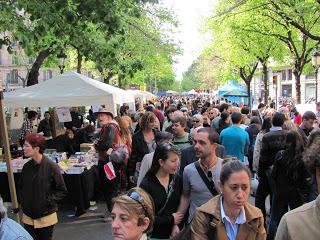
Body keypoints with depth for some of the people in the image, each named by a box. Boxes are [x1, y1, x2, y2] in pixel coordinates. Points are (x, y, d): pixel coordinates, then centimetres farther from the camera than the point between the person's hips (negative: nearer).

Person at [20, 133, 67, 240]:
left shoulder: (51, 167, -15)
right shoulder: (27, 166, 0)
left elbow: (62, 191, -9)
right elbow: (21, 187, 16)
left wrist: (49, 201, -15)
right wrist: (22, 200, 3)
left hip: (46, 216, -4)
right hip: (28, 216, 4)